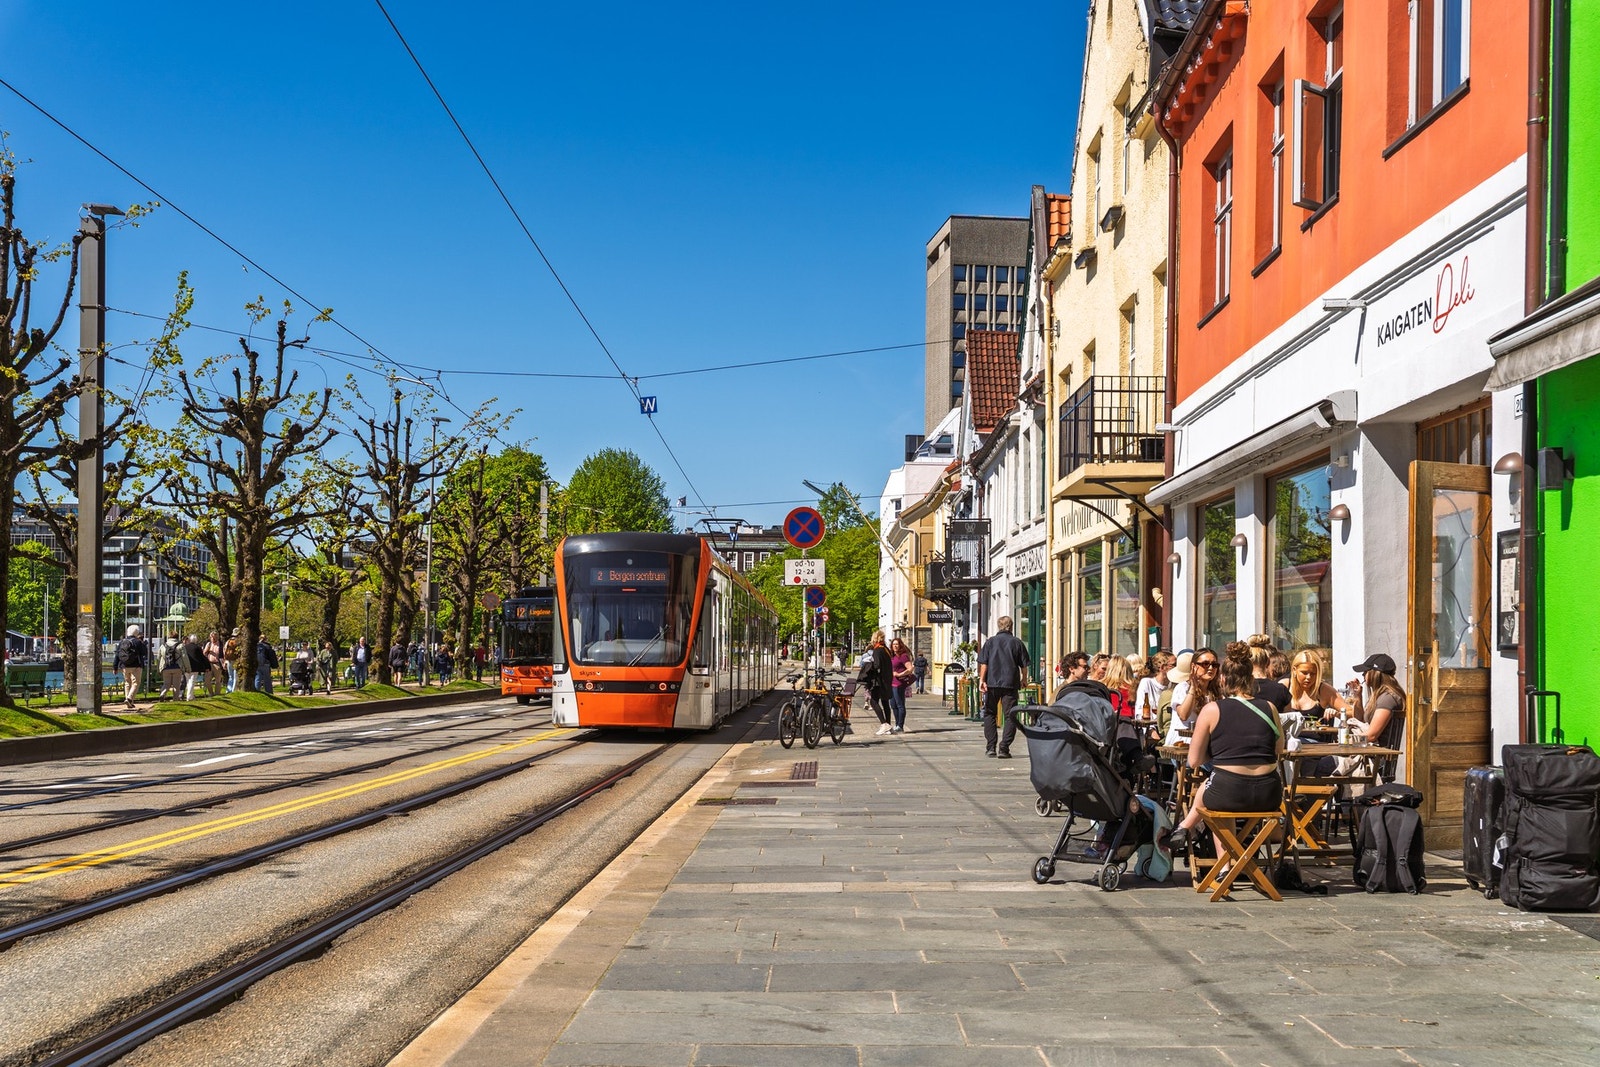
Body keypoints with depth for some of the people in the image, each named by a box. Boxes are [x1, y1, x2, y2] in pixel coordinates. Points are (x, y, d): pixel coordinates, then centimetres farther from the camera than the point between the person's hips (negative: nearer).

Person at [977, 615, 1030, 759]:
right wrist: (1024, 679, 21)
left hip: (992, 683, 1)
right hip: (1011, 684, -1)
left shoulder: (990, 642, 3)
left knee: (989, 714, 13)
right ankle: (1004, 748, -6)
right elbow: (1024, 665, 6)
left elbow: (983, 663, -4)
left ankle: (991, 747, 9)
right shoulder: (1017, 643, 3)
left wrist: (982, 680, -2)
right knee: (1010, 716, 3)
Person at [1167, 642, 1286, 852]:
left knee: (1205, 788, 33)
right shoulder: (1269, 709, 5)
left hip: (1227, 794, -3)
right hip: (1269, 797, 3)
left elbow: (1194, 761, 2)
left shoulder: (1212, 710, -3)